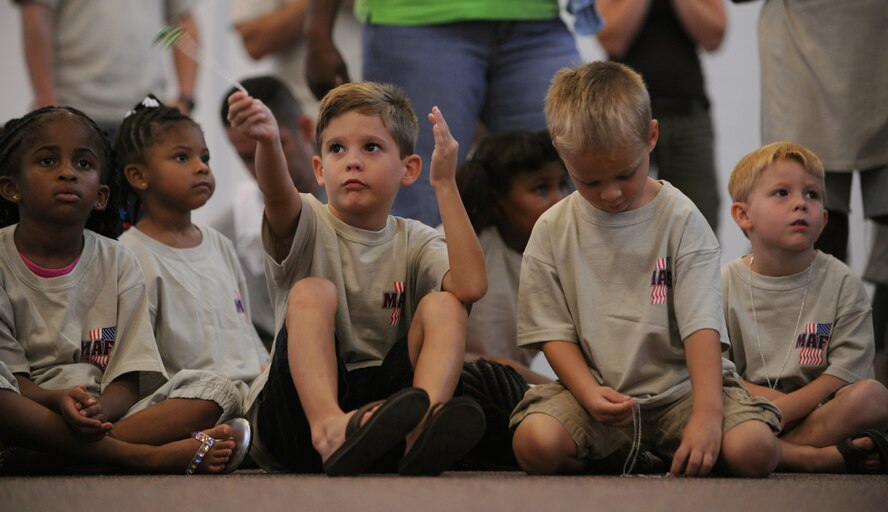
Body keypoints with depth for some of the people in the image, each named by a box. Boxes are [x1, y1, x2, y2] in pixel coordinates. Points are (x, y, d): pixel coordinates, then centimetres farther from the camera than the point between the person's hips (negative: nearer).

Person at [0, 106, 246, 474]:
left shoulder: (117, 262, 10)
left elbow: (128, 381, 1)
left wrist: (100, 409, -23)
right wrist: (58, 400, -29)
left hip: (105, 413, 4)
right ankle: (144, 455, -35)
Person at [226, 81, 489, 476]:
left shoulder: (414, 242, 9)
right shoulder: (307, 225, 3)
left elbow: (471, 286, -14)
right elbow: (278, 196, -24)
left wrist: (445, 185, -13)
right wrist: (267, 141, -47)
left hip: (384, 399, 2)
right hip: (299, 410, -2)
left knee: (442, 305, -15)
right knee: (312, 291, -22)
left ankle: (423, 429, -43)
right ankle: (329, 429, -49)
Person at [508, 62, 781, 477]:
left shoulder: (680, 219, -3)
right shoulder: (553, 230, 3)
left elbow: (702, 324, -11)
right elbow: (554, 331, 3)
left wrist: (706, 414, -25)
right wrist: (590, 394, -17)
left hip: (678, 387, -1)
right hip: (594, 387, 1)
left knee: (755, 450, -27)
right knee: (536, 443, -30)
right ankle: (619, 460, 4)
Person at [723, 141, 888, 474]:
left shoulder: (841, 284, 1)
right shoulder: (724, 285, 3)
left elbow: (843, 375, -5)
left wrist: (782, 409, -19)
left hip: (818, 413, -1)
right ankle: (817, 457, -33)